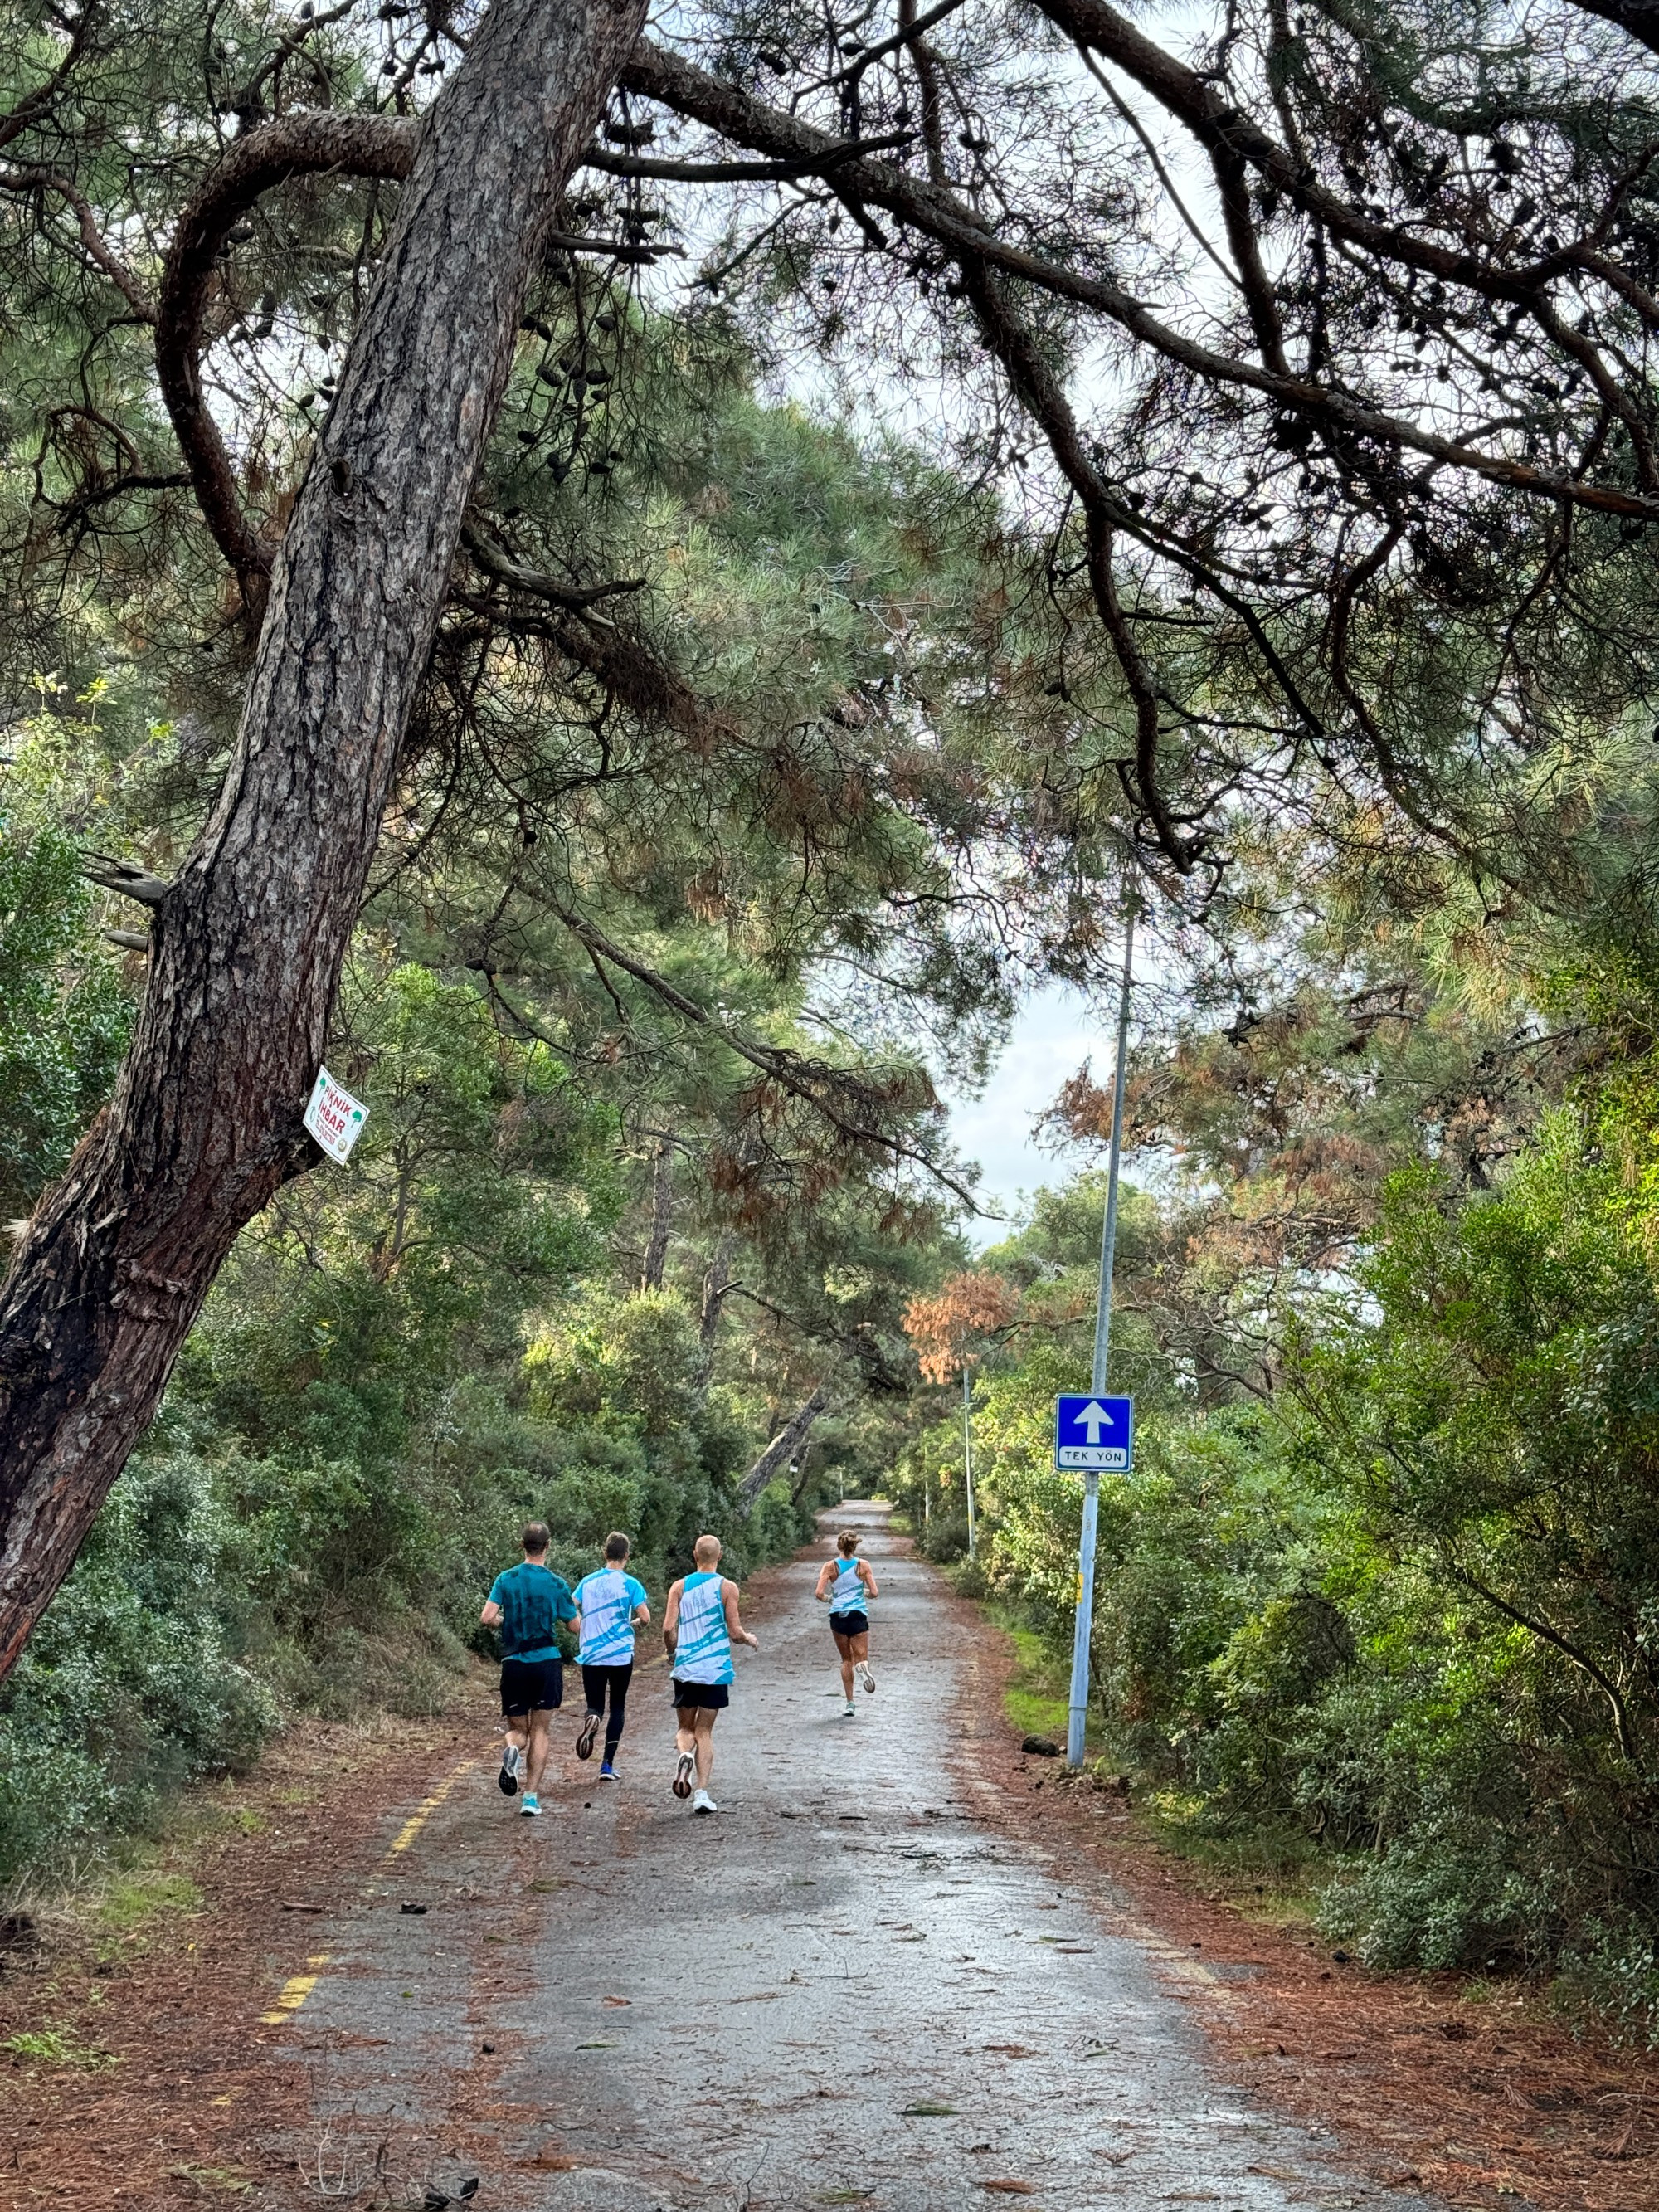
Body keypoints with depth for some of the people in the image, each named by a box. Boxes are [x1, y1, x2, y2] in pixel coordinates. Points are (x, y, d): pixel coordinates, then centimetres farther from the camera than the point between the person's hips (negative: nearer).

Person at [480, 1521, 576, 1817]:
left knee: (517, 1728, 15)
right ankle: (532, 1796, -2)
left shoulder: (505, 1579, 0)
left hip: (513, 1663, 1)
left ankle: (512, 1749, -21)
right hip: (547, 1662, -1)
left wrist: (505, 1623, 13)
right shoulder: (557, 1584, -3)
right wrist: (568, 1602, 23)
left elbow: (487, 1618, -9)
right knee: (541, 1731, 7)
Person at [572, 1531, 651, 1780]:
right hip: (621, 1655, -2)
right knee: (617, 1708, 11)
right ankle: (607, 1765, 6)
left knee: (596, 1706, 10)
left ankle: (591, 1719, -28)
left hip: (591, 1655, 2)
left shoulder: (588, 1582, 4)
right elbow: (645, 1617, -12)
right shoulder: (630, 1584, -5)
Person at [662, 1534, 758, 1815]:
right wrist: (751, 1640, 15)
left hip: (685, 1669, 1)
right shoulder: (727, 1588, -4)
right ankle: (702, 1793, -1)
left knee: (685, 1727, 15)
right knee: (704, 1731, 7)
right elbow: (735, 1633, -7)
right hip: (715, 1670, -1)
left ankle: (684, 1754, -18)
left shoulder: (680, 1586, 1)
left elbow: (669, 1628, -5)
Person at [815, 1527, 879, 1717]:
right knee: (860, 1657, 4)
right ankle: (863, 1667, -34)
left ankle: (849, 1703, 11)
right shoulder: (864, 1565, -1)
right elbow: (874, 1593, -3)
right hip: (858, 1616, -1)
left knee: (846, 1660, 14)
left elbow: (819, 1594, -9)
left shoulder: (830, 1566, -2)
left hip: (838, 1616, 1)